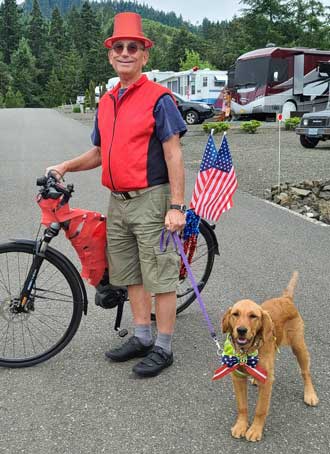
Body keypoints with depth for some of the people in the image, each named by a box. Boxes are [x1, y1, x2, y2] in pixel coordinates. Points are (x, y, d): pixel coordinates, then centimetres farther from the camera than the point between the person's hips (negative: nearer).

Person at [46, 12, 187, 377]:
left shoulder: (158, 98, -7)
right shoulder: (106, 102, 14)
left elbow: (173, 156, -11)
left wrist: (176, 207, -16)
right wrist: (66, 166, 8)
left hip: (150, 200, -7)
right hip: (118, 202, 7)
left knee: (159, 276, 0)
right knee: (131, 275, 14)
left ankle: (163, 348, 12)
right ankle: (142, 338, 28)